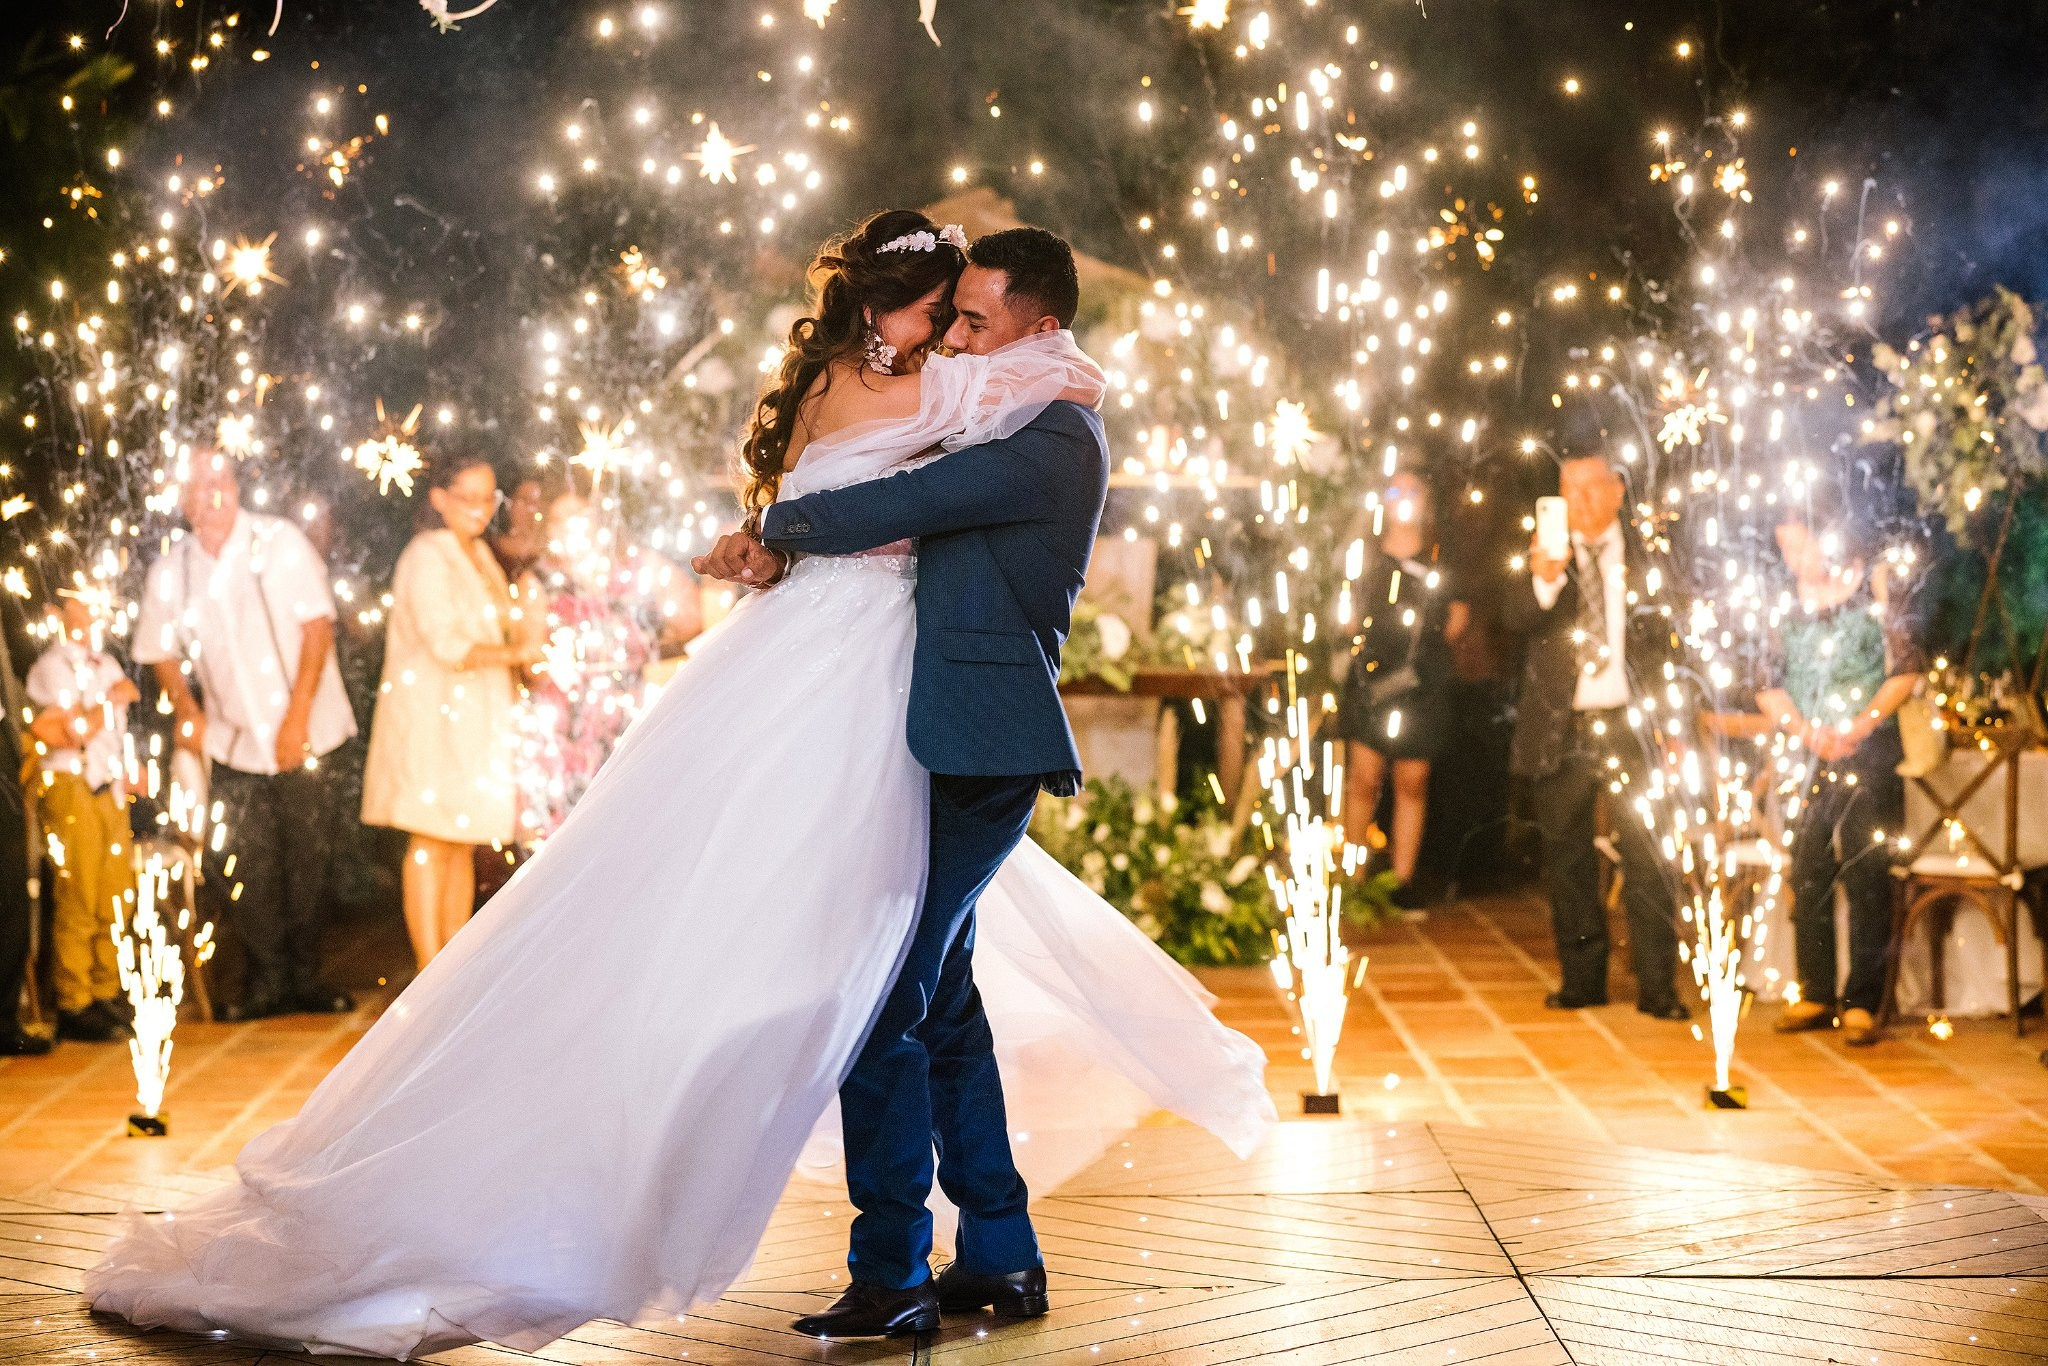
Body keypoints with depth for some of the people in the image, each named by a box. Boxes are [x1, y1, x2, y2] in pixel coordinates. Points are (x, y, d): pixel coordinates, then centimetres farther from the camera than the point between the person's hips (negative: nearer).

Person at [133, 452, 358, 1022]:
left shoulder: (280, 542, -7)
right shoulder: (169, 570, 1)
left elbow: (318, 625, -9)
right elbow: (163, 652, 14)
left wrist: (298, 716, -13)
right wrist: (188, 712, 0)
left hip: (304, 734, -2)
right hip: (234, 741, 2)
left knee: (308, 859, 2)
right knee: (245, 867, -1)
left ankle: (305, 978, 15)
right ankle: (265, 983, 13)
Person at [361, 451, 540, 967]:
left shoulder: (479, 556, 17)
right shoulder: (427, 557, -10)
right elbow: (446, 646, -17)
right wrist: (516, 653, -8)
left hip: (474, 722, 8)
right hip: (432, 716, -8)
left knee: (463, 846, 7)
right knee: (431, 843, -7)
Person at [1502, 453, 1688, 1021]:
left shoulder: (1646, 555, 5)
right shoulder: (1542, 554, 3)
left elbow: (1665, 637, 9)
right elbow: (1514, 618, -13)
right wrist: (1544, 579, -32)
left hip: (1629, 724, -1)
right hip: (1562, 729, 1)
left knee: (1648, 859, -3)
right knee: (1568, 862, 8)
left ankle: (1657, 987, 3)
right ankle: (1582, 979, 19)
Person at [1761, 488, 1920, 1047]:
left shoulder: (1873, 587, -1)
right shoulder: (1790, 602, 8)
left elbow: (1907, 667, -4)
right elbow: (1769, 685, 6)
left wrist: (1860, 726, -14)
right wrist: (1807, 731, -10)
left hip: (1869, 754, -4)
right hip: (1808, 758, 4)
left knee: (1866, 875, -6)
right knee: (1807, 875, 3)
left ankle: (1862, 1002, -2)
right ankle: (1816, 994, 14)